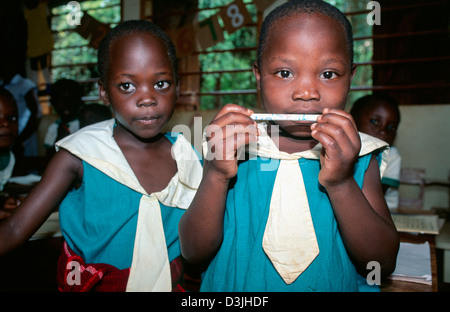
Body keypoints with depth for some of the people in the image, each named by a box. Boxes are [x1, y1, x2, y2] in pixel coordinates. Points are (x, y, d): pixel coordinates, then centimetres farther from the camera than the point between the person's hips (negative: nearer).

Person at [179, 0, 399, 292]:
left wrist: (341, 183, -22)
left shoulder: (358, 155, -5)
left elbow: (383, 263, -9)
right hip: (234, 287, 0)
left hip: (339, 285, 1)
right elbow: (194, 252, -9)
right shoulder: (229, 147, -7)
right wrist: (215, 176, -23)